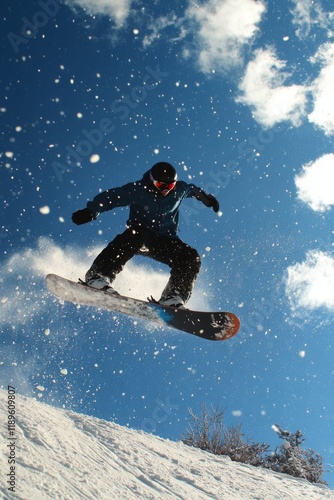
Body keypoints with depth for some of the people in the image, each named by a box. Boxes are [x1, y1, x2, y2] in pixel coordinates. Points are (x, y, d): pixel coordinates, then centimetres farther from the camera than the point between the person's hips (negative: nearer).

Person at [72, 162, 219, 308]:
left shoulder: (180, 189, -2)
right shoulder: (138, 190, -14)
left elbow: (192, 189, 22)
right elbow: (110, 197, -19)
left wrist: (206, 197, 37)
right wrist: (90, 211, -33)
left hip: (164, 241, 4)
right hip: (139, 233, -4)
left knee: (191, 258, -20)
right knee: (133, 236, -40)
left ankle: (173, 298, -23)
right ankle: (99, 275, -46)